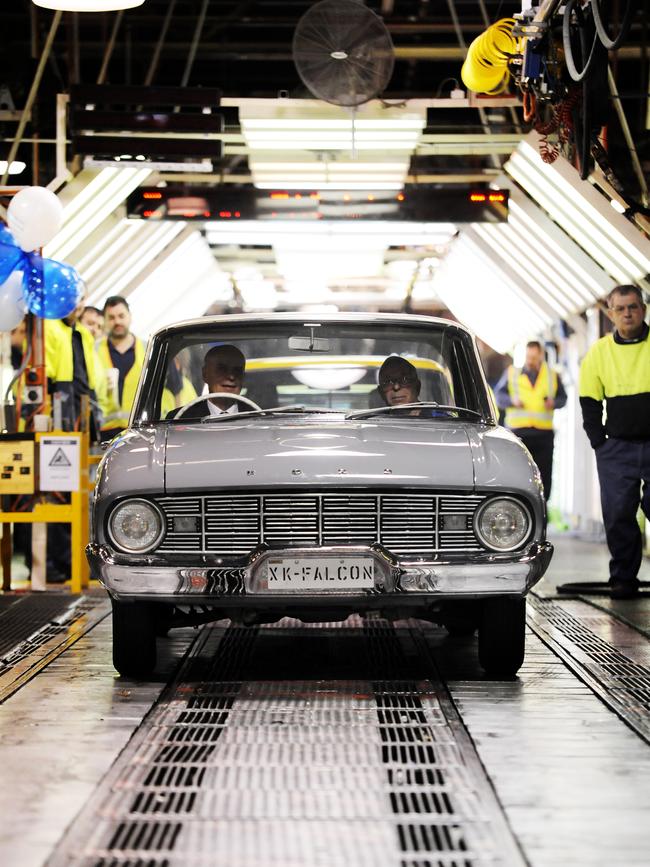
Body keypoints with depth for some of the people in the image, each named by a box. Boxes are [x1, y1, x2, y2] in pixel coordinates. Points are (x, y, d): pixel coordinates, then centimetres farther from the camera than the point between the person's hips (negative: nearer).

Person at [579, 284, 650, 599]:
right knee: (617, 515, 1)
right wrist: (599, 443, 3)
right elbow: (589, 402, 11)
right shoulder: (599, 352, 6)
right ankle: (623, 579, 11)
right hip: (617, 449, 1)